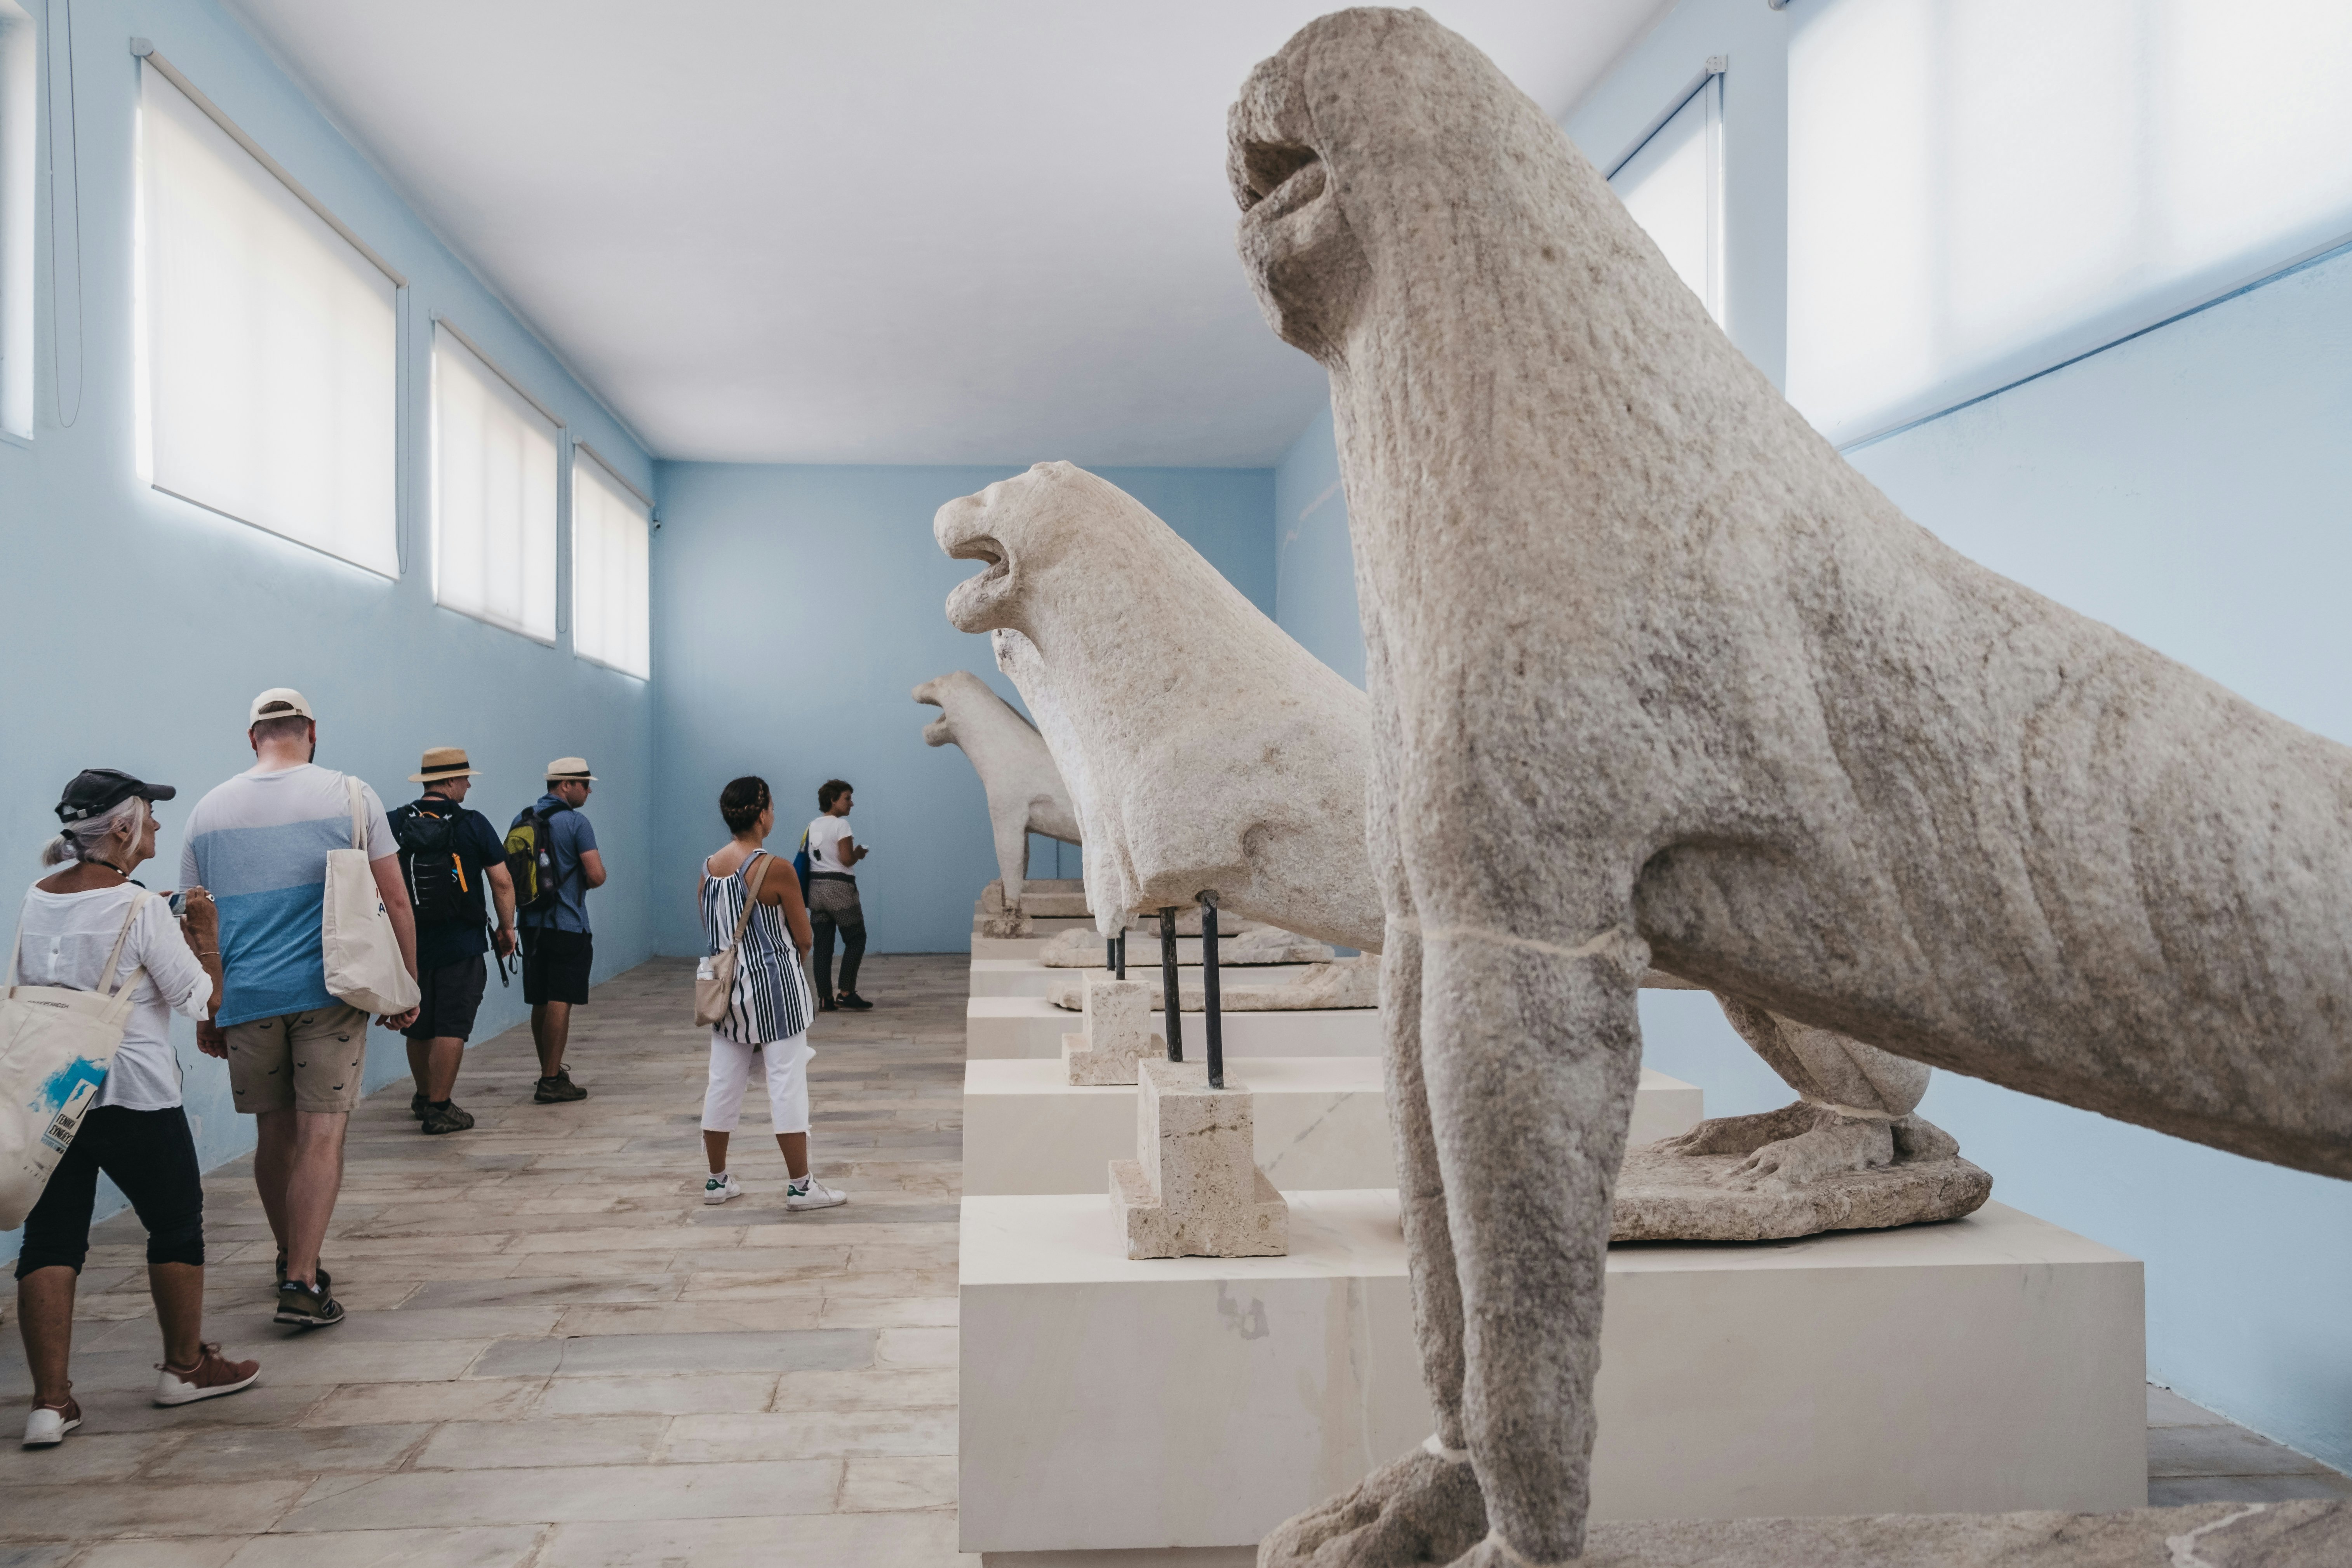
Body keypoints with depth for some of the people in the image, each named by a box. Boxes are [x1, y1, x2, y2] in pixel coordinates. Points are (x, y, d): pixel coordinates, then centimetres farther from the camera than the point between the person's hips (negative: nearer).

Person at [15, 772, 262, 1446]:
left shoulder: (36, 901, 4)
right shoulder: (142, 910, -16)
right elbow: (202, 1000, -11)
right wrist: (206, 937, 2)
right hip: (132, 1095, -6)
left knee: (50, 1240, 8)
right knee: (177, 1224, 13)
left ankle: (50, 1402, 6)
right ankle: (185, 1367, 25)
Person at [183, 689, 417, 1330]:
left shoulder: (209, 810, 7)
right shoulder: (349, 796, -1)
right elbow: (395, 900, -3)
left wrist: (204, 1014, 18)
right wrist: (409, 986, 5)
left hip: (245, 997, 3)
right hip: (329, 990, -3)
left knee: (275, 1133, 16)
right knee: (322, 1134, -2)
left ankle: (292, 1256, 32)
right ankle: (302, 1281, -7)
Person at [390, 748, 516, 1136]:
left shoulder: (396, 824, 1)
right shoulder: (473, 824, -9)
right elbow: (502, 882, -8)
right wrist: (507, 928, 3)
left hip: (409, 941, 5)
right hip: (460, 943, -4)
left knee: (418, 1026, 17)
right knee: (451, 1028, 0)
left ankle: (424, 1098, 33)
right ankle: (439, 1109, 0)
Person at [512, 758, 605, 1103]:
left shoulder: (520, 820, 9)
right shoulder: (576, 822, -11)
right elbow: (597, 875, -16)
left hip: (531, 923, 7)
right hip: (568, 926, -7)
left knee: (540, 1003, 14)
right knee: (560, 1002, -4)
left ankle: (550, 1072, 26)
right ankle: (551, 1082, -4)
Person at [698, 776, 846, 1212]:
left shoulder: (707, 870, 2)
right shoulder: (776, 870, -16)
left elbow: (711, 933, 9)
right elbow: (804, 938, -10)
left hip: (728, 988, 6)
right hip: (774, 987, -6)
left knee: (723, 1083, 13)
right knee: (787, 1084, 0)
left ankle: (717, 1180, 23)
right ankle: (800, 1185, 5)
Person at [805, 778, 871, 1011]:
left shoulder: (813, 826, 12)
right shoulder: (841, 825, -12)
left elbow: (816, 856, 15)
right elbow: (847, 860, -18)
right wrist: (859, 853, 2)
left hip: (816, 886, 7)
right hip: (839, 887, -7)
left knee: (823, 944, 7)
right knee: (856, 939, 5)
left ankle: (826, 998, 8)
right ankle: (846, 993, 0)